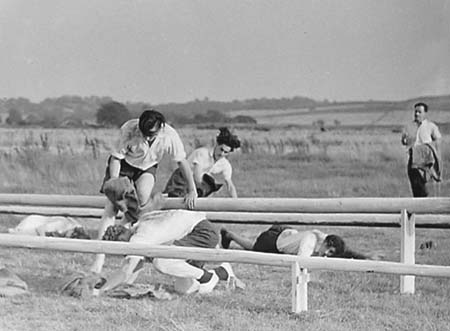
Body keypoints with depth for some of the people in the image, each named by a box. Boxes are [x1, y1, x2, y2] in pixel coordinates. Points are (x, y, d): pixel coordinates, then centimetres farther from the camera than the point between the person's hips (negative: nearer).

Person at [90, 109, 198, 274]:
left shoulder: (169, 135, -29)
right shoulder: (129, 129, -33)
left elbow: (182, 161, -15)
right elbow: (116, 157, -20)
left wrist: (192, 191, -11)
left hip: (147, 168, 1)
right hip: (124, 164, -1)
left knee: (143, 196, -30)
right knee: (111, 207, -15)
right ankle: (100, 257, -16)